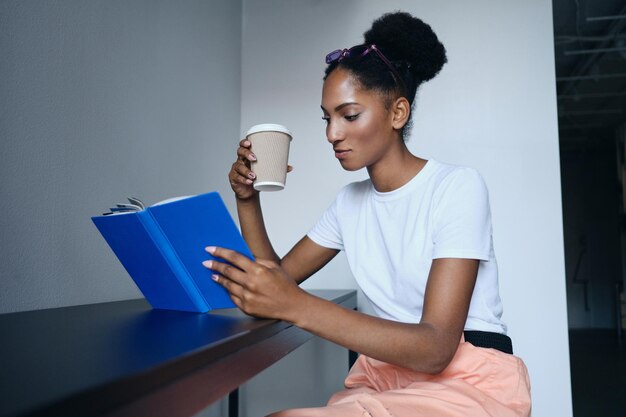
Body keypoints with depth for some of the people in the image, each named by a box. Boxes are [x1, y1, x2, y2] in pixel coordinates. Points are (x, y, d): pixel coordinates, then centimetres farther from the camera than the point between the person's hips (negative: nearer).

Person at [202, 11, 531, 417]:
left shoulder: (458, 186, -14)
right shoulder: (350, 201, 8)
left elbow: (435, 348, -22)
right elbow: (278, 276, 12)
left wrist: (295, 305, -32)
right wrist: (247, 200, -2)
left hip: (471, 379, -5)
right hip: (386, 372, 6)